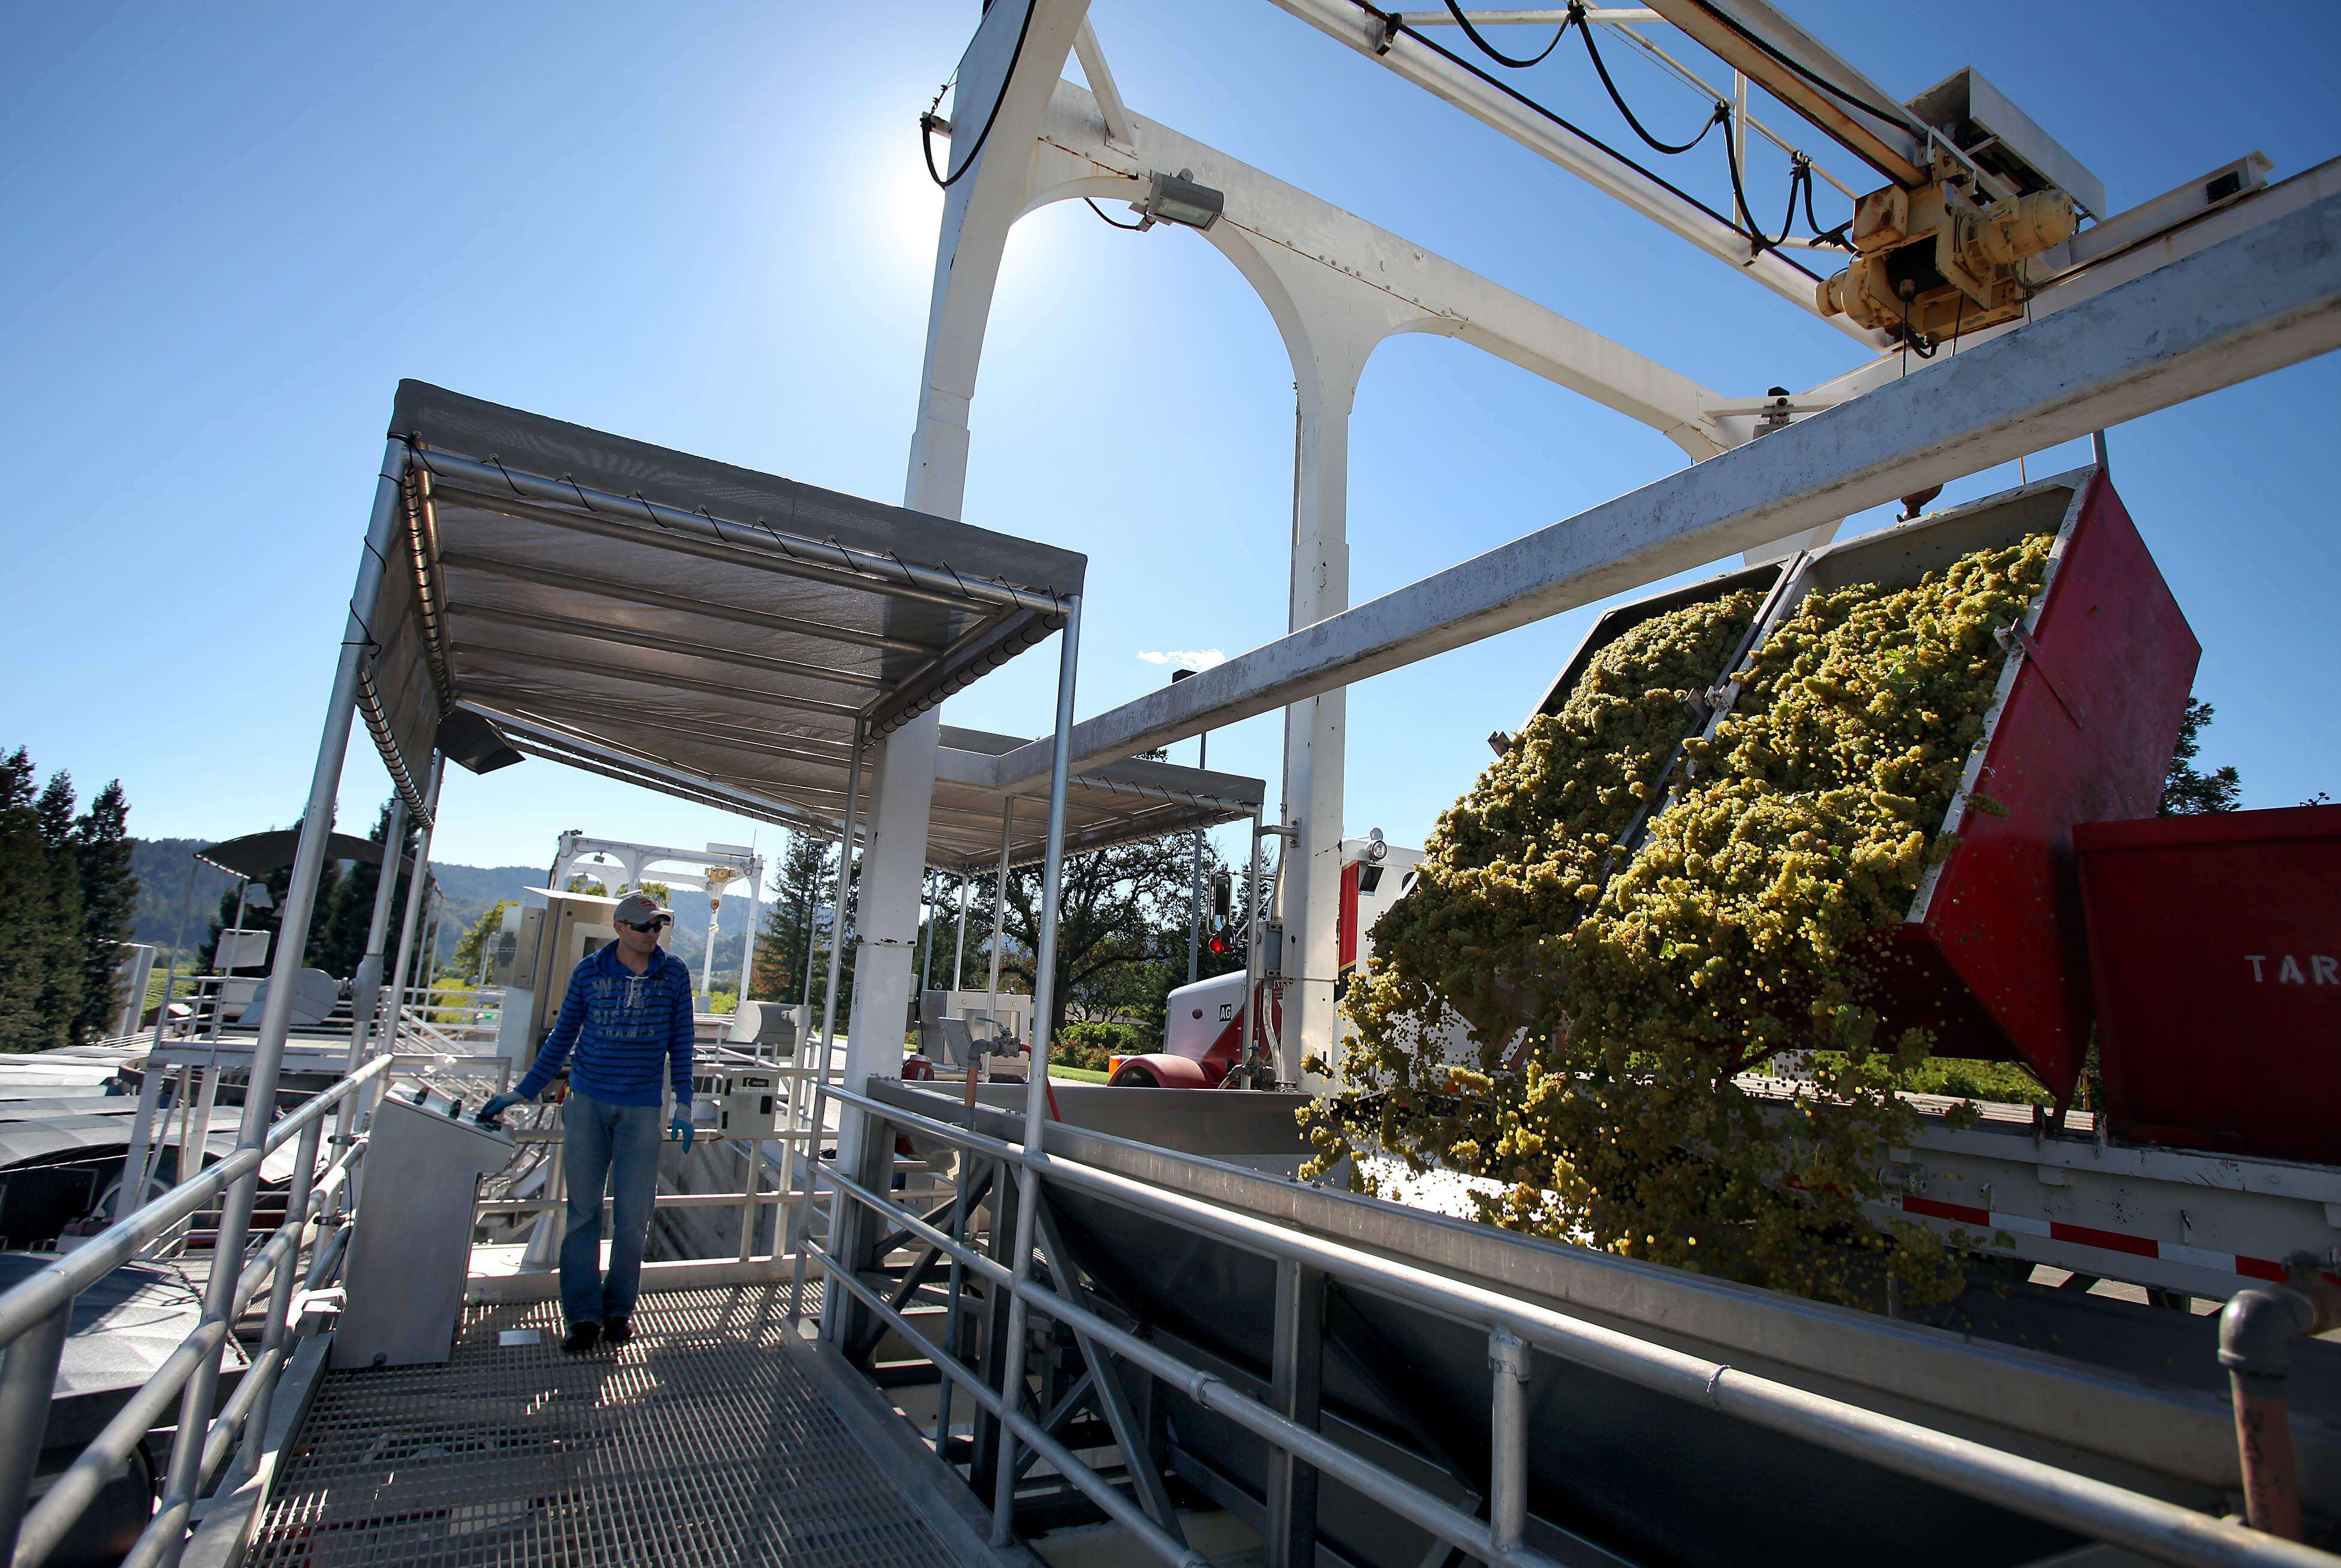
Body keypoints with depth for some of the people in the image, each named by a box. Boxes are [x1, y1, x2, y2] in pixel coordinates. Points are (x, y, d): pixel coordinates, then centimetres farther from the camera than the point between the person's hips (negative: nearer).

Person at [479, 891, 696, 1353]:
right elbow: (561, 1038, 10)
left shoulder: (674, 973, 0)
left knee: (632, 1215, 2)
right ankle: (583, 1315, 13)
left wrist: (683, 1105, 3)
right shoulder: (589, 971, 1)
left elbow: (680, 1041, 5)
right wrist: (521, 1093, 9)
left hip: (642, 1107, -1)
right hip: (587, 1101, 1)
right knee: (583, 1210, 4)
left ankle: (619, 1309, 18)